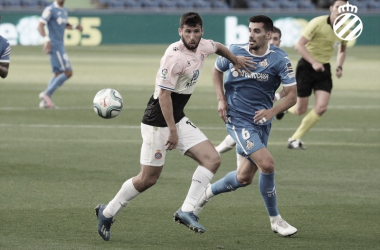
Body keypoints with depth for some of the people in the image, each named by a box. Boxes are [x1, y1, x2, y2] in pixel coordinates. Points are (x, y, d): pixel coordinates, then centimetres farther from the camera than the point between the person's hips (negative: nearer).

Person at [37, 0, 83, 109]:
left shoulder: (64, 10, 16)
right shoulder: (50, 10, -11)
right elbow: (40, 26, -18)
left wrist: (75, 27, 11)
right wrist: (46, 40, -32)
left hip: (60, 46, 10)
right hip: (54, 46, -10)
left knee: (58, 74, 11)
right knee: (68, 72, -13)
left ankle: (44, 102, 12)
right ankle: (47, 94, -10)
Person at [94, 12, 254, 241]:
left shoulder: (203, 47, 2)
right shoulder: (175, 56, -23)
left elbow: (218, 47, 28)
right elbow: (164, 94, -23)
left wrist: (235, 59, 37)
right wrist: (172, 130, -23)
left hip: (179, 119, 9)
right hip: (158, 122, -8)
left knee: (212, 159, -6)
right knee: (148, 179, -2)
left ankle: (187, 211, -8)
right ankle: (107, 213, 16)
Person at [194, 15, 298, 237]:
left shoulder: (280, 59, -8)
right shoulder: (235, 52, -7)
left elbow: (292, 95, -9)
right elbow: (217, 70, 14)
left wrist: (272, 111, -26)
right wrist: (221, 99, 0)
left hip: (261, 122, 3)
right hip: (238, 119, -3)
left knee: (244, 178, 7)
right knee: (267, 164, -20)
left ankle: (209, 192, 38)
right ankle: (275, 220, -5)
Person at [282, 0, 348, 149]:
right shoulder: (317, 23, -18)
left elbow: (342, 50, 20)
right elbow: (299, 46, -20)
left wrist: (339, 66, 3)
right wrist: (314, 62, -29)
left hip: (324, 69, 5)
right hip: (306, 67, -5)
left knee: (321, 107, -12)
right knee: (300, 110, -2)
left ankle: (295, 139, 1)